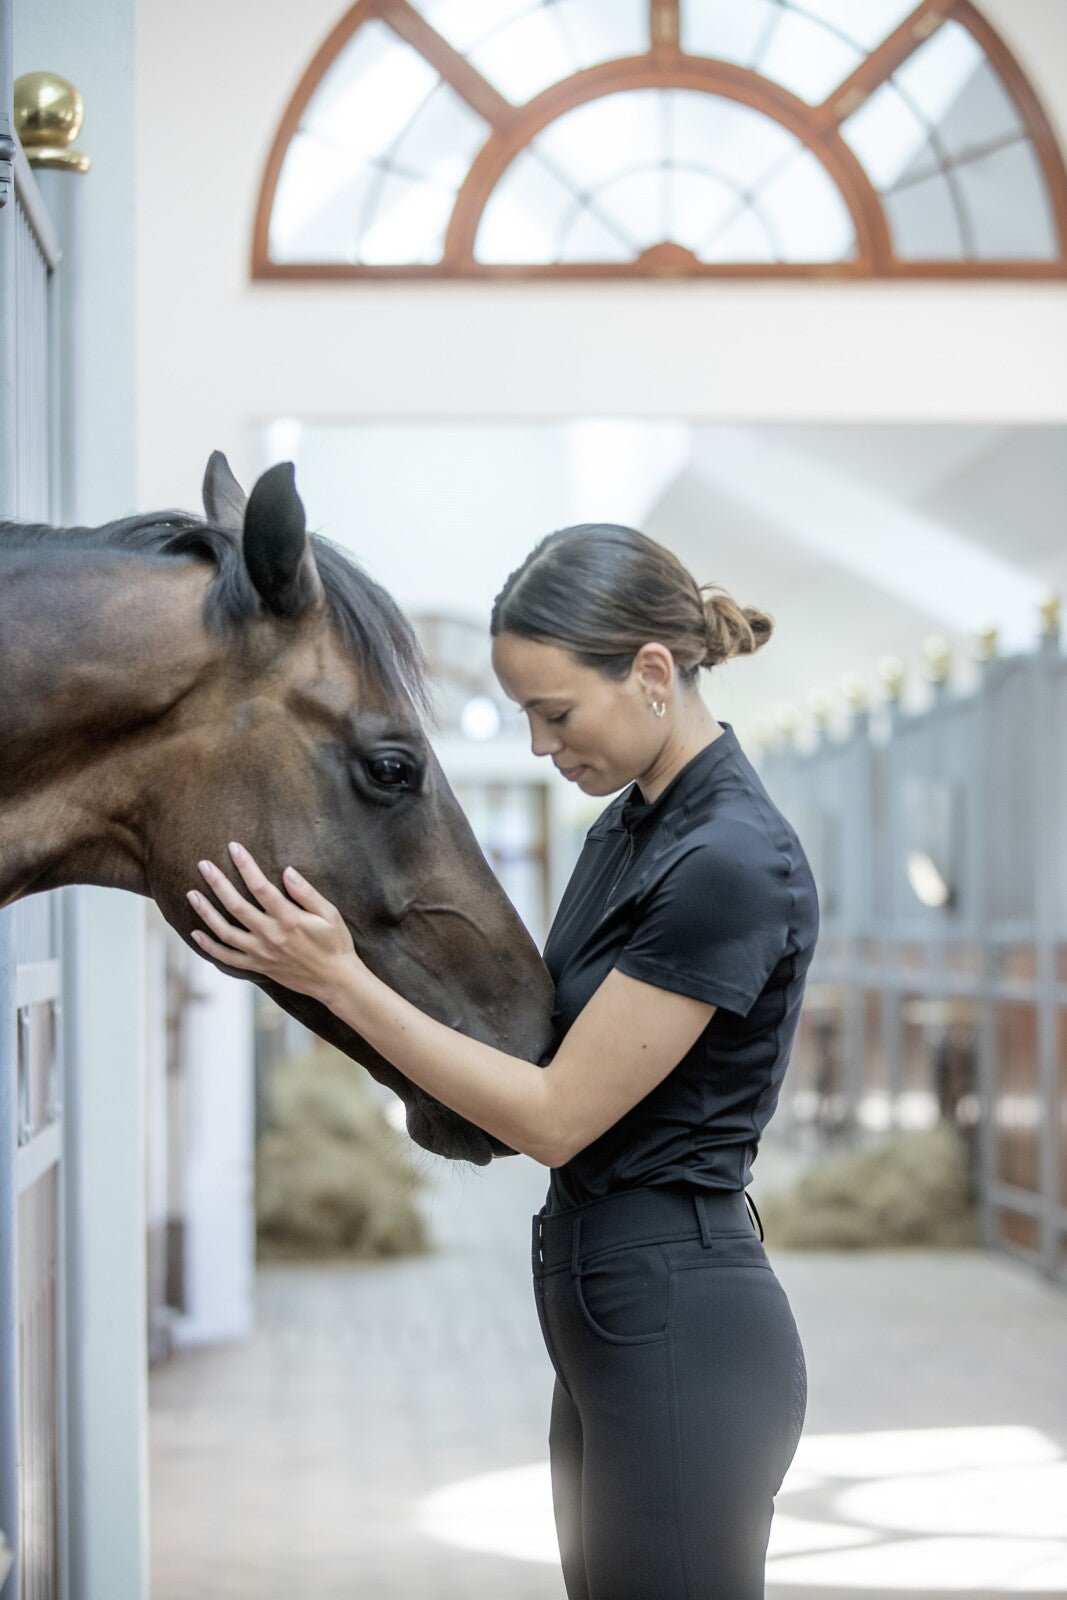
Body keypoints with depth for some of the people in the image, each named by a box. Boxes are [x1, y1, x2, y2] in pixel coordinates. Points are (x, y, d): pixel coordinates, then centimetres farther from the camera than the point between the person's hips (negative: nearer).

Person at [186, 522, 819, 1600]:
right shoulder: (631, 821, 9)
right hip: (613, 1315, 10)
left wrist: (338, 979, -16)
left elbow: (557, 1117, -18)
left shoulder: (731, 862, -21)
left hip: (682, 1336, -10)